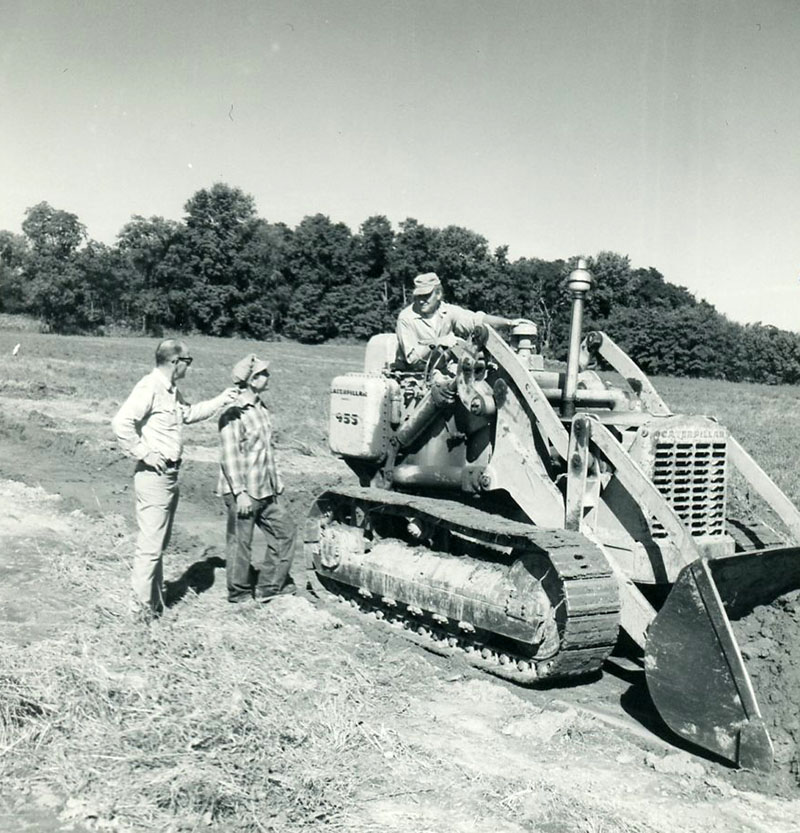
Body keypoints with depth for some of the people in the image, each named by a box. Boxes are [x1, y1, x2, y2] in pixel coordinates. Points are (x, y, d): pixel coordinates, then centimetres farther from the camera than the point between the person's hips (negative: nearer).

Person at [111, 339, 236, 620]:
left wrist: (220, 400, 24)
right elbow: (121, 423, -26)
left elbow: (190, 413, 31)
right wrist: (143, 453, -20)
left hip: (170, 475, 10)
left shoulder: (172, 391, 13)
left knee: (159, 543, 18)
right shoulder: (149, 387, -17)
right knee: (150, 545, -3)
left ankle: (156, 601, 30)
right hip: (154, 475, -10)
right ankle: (142, 606, 7)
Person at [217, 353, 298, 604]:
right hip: (243, 494, -9)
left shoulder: (261, 408, 11)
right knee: (240, 543, 4)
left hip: (266, 491, 9)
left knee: (285, 532, 12)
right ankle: (239, 594, 21)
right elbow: (229, 457, -20)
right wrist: (240, 493, -22)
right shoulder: (233, 414, -17)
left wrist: (276, 481, 20)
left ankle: (268, 587, 22)